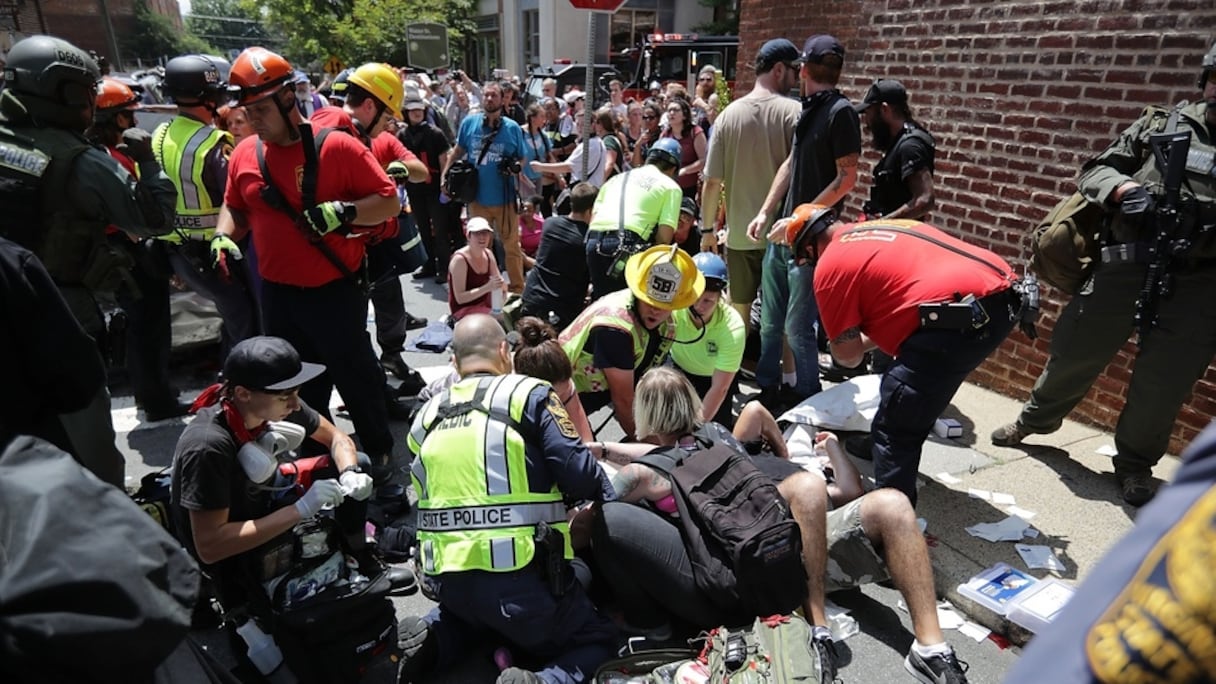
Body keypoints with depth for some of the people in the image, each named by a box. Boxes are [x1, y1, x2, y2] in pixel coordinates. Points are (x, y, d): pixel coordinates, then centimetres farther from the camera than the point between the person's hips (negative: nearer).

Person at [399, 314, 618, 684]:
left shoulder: (426, 415, 11)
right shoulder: (529, 393, -5)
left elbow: (431, 494, 17)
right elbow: (579, 474, -13)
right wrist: (609, 502, 9)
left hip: (447, 579, 6)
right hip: (521, 576, -5)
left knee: (469, 611, 39)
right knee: (597, 641, 16)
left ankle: (431, 641, 10)